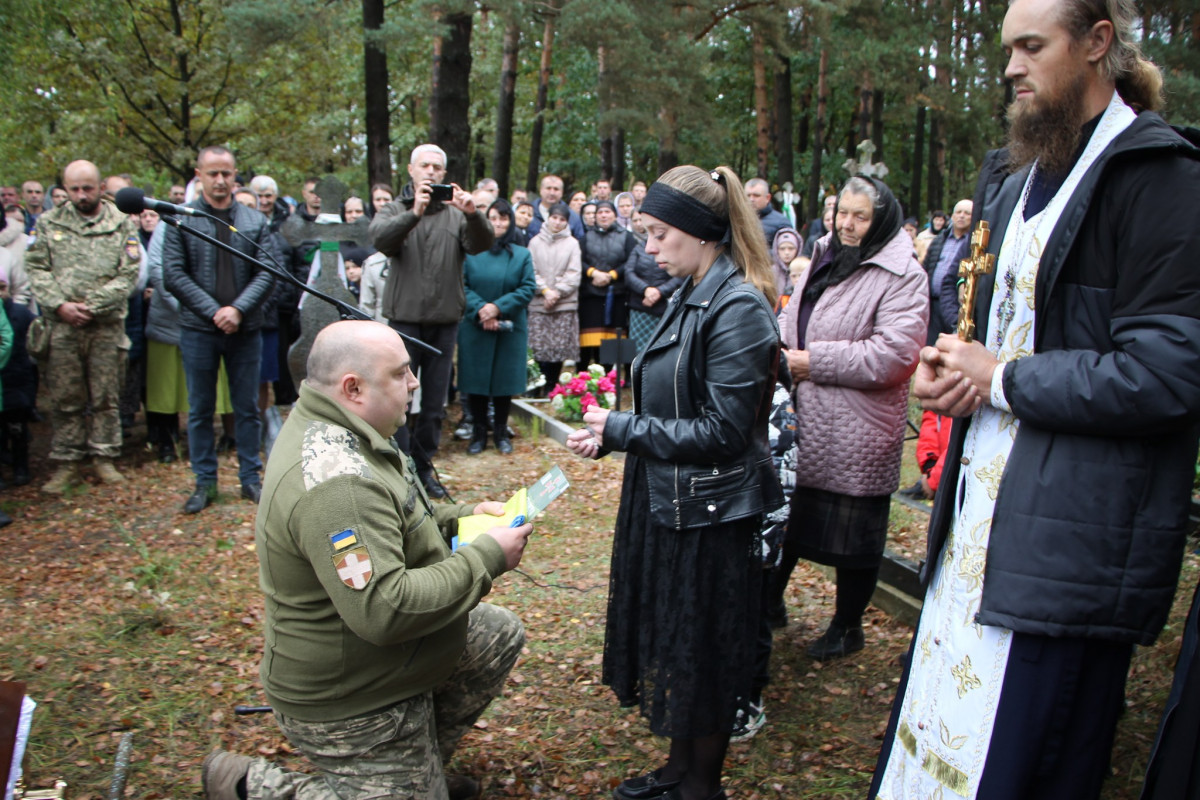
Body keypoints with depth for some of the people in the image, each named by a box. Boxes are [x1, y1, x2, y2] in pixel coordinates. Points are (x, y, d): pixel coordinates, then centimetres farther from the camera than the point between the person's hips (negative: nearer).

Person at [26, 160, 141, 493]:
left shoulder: (122, 224, 4)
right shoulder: (48, 223, 9)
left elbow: (129, 274, -3)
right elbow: (36, 268, 5)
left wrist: (93, 305, -10)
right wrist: (60, 305, -9)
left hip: (107, 326, -1)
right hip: (62, 326, 1)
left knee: (106, 397, 6)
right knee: (65, 399, 5)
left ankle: (104, 456, 17)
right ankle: (67, 462, 14)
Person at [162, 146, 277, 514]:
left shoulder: (255, 221, 5)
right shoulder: (181, 220, 1)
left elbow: (267, 273, -1)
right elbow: (173, 274, -5)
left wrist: (238, 309, -15)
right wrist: (214, 311, -13)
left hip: (246, 329, 1)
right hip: (198, 330, -1)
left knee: (247, 407, 8)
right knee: (200, 409, 7)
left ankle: (250, 477, 19)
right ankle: (205, 481, 16)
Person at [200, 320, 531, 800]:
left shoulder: (329, 430, 1)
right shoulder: (336, 482, -34)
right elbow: (385, 608, -37)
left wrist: (459, 517, 3)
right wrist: (486, 558, -26)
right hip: (348, 705, -10)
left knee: (502, 635, 19)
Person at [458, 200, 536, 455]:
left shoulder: (521, 255, 5)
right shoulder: (471, 252, 1)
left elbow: (528, 288, -2)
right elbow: (462, 286, -3)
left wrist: (498, 307, -13)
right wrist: (479, 310, -17)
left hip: (509, 330, 1)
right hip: (474, 328, 0)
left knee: (504, 379, 4)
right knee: (476, 380, 3)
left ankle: (501, 432, 18)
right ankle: (479, 433, 15)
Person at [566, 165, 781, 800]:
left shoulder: (738, 308, -20)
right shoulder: (691, 297, 7)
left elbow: (720, 430, -23)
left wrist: (623, 428, -18)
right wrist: (607, 435, 2)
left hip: (710, 511, -9)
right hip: (668, 498, 9)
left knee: (702, 651, 8)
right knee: (670, 639, 20)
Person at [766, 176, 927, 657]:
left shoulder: (900, 276, -13)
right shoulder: (824, 260, 12)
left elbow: (892, 355, -24)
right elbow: (791, 321, 22)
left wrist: (814, 362, -19)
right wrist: (784, 354, 0)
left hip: (854, 434, -7)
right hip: (801, 423, 7)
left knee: (853, 535, 7)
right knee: (783, 515, 18)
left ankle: (848, 627, 26)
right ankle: (771, 602, 37)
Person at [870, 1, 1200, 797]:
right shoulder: (1017, 176, 15)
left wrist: (1001, 378, -12)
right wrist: (952, 370, 4)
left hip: (1069, 539, -8)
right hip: (982, 508, 8)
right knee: (941, 729, 16)